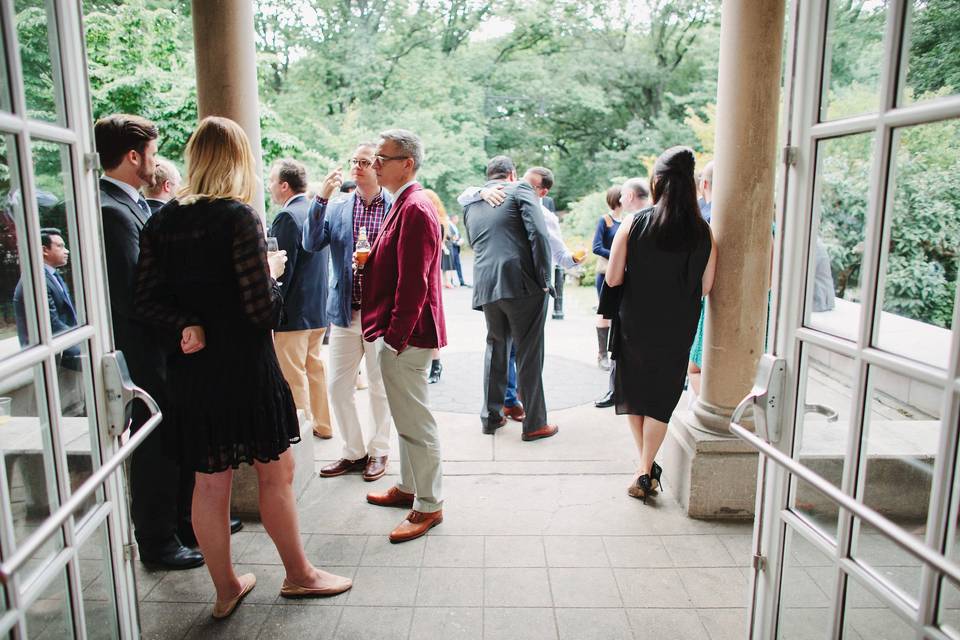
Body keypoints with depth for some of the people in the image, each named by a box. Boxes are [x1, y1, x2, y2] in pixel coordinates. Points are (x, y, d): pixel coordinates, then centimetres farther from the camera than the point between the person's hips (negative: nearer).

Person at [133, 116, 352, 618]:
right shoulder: (238, 216, -15)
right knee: (276, 472, 11)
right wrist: (272, 270, 0)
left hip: (191, 370, 6)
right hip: (245, 369, -5)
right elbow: (263, 309, -17)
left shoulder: (160, 222, 4)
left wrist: (186, 326, -7)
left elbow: (147, 302, 2)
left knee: (210, 481, 15)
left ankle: (226, 587, 31)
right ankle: (298, 574, 29)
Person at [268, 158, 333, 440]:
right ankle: (321, 424, 29)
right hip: (318, 308, 9)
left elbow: (281, 269, -20)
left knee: (293, 377, 2)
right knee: (315, 368, 19)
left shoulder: (287, 217, -17)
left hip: (293, 312, -9)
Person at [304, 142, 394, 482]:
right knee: (338, 386, 9)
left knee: (380, 387, 10)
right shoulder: (336, 206, 5)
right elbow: (311, 244, -6)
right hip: (344, 311, 3)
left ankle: (378, 451, 28)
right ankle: (353, 452, 26)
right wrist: (321, 198, -14)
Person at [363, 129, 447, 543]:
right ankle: (409, 487, 36)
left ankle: (429, 506, 14)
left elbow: (413, 282, -23)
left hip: (406, 337, -11)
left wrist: (397, 336, -20)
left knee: (415, 423, 0)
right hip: (397, 333, 11)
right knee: (406, 418, 20)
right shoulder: (404, 205, 15)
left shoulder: (415, 209, -18)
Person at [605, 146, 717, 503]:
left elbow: (613, 279, -11)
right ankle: (646, 472, 14)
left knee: (633, 393, 19)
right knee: (661, 399, 13)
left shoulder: (633, 223, -12)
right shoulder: (703, 232, -8)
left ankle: (647, 466, 23)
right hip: (677, 331, 1)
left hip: (635, 326, -1)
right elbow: (705, 288, -1)